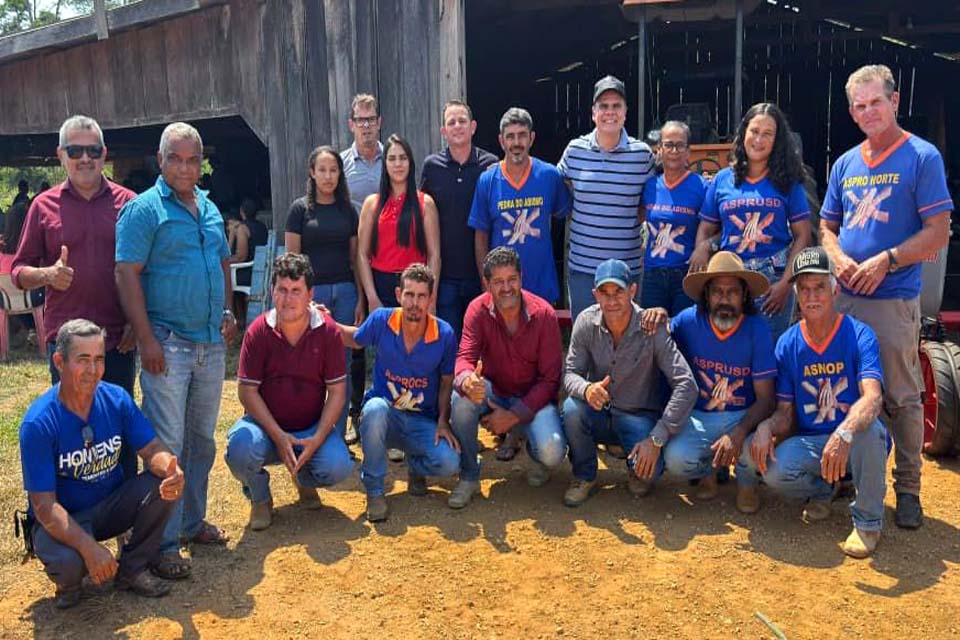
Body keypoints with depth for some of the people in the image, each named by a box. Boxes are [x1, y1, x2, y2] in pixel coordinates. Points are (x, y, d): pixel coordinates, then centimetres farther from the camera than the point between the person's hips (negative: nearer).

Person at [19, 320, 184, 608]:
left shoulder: (116, 399, -11)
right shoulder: (38, 422, -23)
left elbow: (152, 449, -9)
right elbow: (44, 505, -23)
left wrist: (170, 469, -35)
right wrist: (89, 547, -36)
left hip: (112, 505, 4)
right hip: (61, 519, -4)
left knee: (165, 483, -22)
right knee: (68, 563, -35)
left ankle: (133, 569, 0)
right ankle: (70, 582, 5)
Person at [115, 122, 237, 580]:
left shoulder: (210, 210, 13)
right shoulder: (144, 209, -8)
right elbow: (127, 274, -13)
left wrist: (227, 311, 10)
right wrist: (147, 339, -18)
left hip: (211, 343, 7)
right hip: (168, 344, -7)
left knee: (202, 440, 15)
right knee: (166, 446, -3)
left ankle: (193, 522, 30)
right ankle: (163, 544, 6)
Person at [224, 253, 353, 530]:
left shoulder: (328, 331, -8)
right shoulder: (259, 331, -8)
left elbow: (337, 391, -6)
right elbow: (247, 390, -8)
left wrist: (318, 438, -18)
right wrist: (278, 437, -18)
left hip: (312, 428, 1)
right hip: (266, 424, 0)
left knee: (339, 466, -26)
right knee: (241, 447, -33)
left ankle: (305, 479, 15)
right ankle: (260, 498, 3)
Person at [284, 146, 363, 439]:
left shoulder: (347, 209, 10)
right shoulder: (300, 208, 2)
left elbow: (355, 257, 10)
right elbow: (292, 258, 0)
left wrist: (360, 299, 5)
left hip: (344, 291, 3)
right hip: (312, 291, -2)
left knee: (341, 362, 5)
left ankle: (338, 431, 15)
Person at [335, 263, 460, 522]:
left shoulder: (445, 334, -10)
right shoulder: (381, 320, -9)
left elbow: (447, 382, 2)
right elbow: (354, 339, 13)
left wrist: (443, 422, -9)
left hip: (423, 421, 0)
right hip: (385, 414, 0)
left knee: (449, 463, -26)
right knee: (375, 408, -38)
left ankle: (415, 466, 15)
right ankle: (374, 491, -16)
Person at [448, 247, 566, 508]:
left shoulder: (544, 314, -14)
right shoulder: (478, 309, -11)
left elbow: (550, 378, -12)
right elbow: (465, 357, -21)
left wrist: (514, 415, -19)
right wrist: (467, 380, -47)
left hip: (532, 398, -1)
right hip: (493, 393, 2)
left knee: (552, 454, -28)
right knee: (462, 394, -33)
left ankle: (529, 439, 13)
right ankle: (468, 477, -13)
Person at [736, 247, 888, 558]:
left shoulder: (859, 335, -12)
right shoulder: (788, 343, -1)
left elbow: (872, 398, -29)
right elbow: (785, 413, 1)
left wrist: (844, 434, -48)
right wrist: (767, 427, -23)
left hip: (857, 443, -2)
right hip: (808, 442, 3)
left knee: (869, 429, -37)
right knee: (774, 471, -27)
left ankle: (868, 522, -13)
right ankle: (821, 492, 10)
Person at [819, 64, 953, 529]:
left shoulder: (922, 157, -4)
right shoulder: (845, 164, 12)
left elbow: (938, 232, -8)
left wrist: (886, 261, -18)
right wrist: (840, 260, -4)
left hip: (894, 300, -5)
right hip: (843, 298, 5)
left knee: (900, 397, 2)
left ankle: (908, 488, 15)